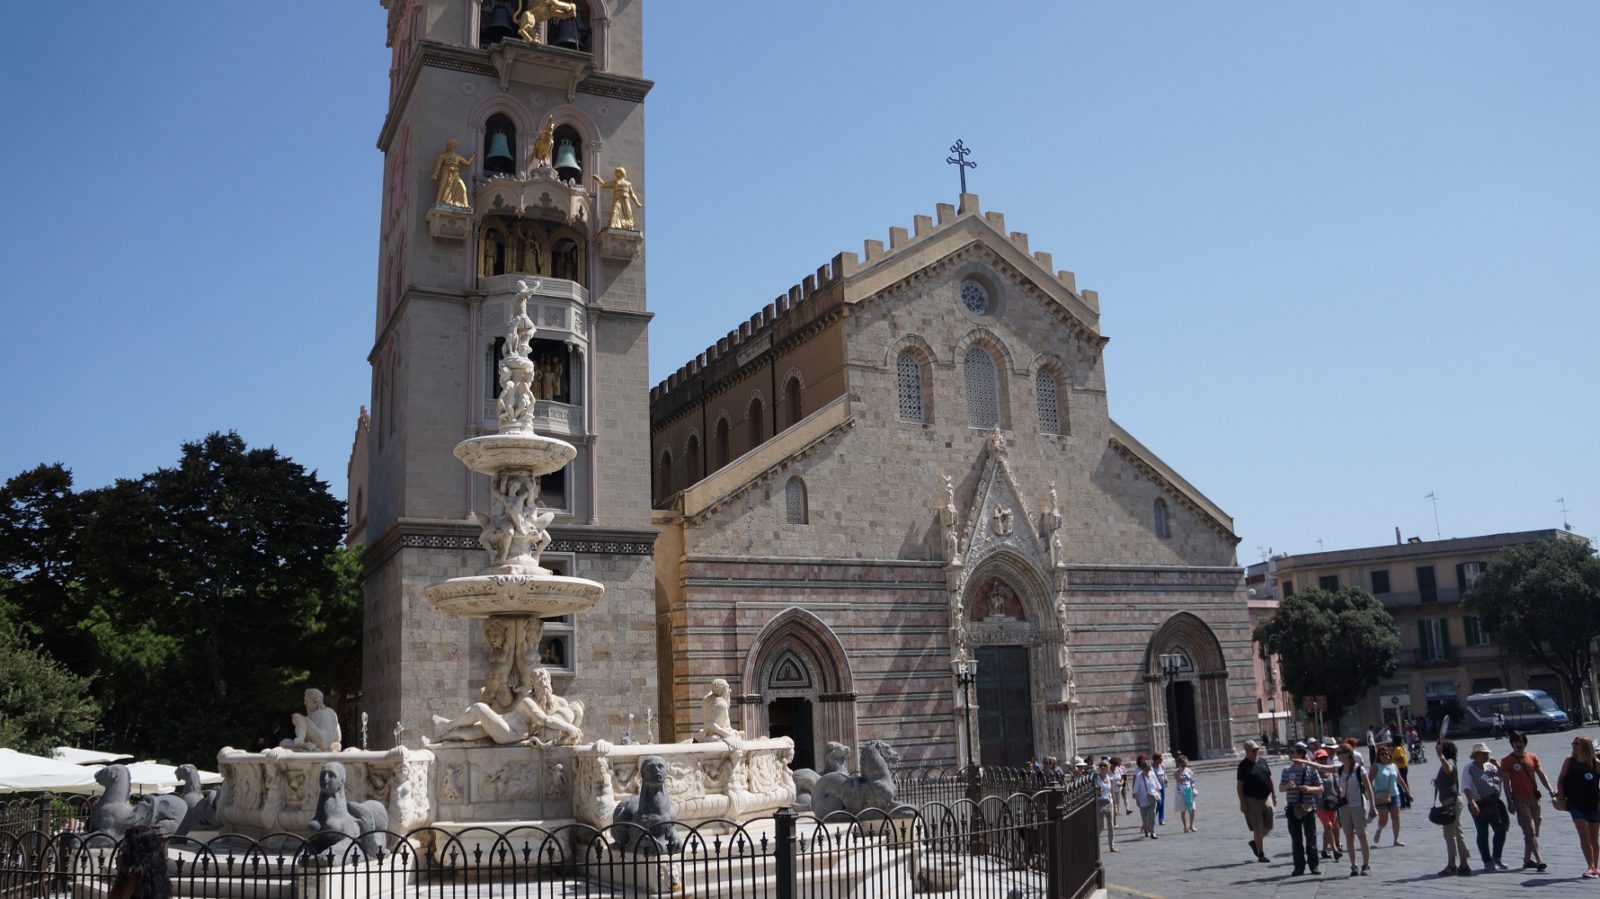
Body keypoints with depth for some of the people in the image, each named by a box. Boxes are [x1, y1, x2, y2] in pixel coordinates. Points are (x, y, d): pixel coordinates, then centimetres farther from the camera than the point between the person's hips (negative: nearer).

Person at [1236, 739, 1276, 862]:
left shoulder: (1263, 761, 9)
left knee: (1268, 827, 10)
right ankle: (1261, 854, 9)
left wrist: (1274, 795, 12)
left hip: (1266, 798, 6)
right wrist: (1242, 802, -14)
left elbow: (1270, 779, 17)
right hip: (1252, 800, -6)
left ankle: (1255, 842, 32)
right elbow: (1239, 785, -9)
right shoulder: (1244, 765, -9)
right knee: (1258, 829, -1)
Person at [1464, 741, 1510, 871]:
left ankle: (1496, 858, 25)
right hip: (1479, 805, -6)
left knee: (1501, 830, 9)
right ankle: (1487, 862, 9)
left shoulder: (1490, 766, 9)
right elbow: (1466, 788, -17)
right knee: (1483, 833, 1)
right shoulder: (1469, 769, -9)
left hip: (1494, 802, 6)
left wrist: (1497, 765, 1)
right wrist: (1472, 802, -29)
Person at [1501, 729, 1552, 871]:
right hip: (1520, 800, -5)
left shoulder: (1533, 758, 9)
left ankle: (1527, 859, 19)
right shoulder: (1507, 761, -4)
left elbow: (1541, 775, 4)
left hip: (1534, 798, 5)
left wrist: (1550, 788, -14)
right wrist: (1510, 802, -10)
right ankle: (1539, 859, -18)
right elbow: (1506, 783, -5)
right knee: (1530, 830, -12)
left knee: (1533, 831, 9)